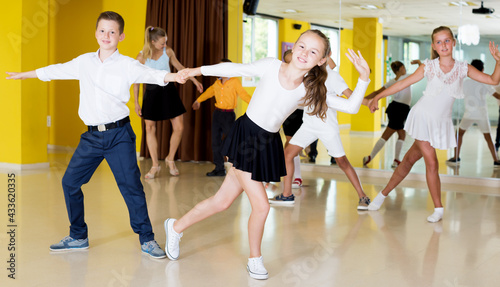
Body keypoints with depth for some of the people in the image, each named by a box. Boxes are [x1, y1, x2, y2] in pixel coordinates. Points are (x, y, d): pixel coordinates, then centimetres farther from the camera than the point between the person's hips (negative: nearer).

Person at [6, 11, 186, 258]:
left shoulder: (127, 65, -3)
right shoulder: (84, 62, 11)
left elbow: (150, 74, -20)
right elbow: (57, 71, 24)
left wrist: (172, 76, -41)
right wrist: (24, 75, 36)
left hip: (118, 134, -5)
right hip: (92, 135, 5)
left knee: (130, 185, -9)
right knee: (70, 181, 6)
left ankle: (147, 240, 4)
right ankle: (78, 237, 22)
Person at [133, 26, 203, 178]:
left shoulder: (168, 51, -4)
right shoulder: (142, 57, -10)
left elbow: (179, 67, 12)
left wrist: (195, 80, 14)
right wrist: (136, 102, -2)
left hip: (168, 91, 2)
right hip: (151, 93, -2)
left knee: (179, 127, -3)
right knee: (150, 128, 1)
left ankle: (170, 159, 18)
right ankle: (155, 165, 13)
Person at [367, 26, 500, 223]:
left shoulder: (463, 69, 2)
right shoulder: (428, 67, -2)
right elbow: (403, 83, 0)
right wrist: (378, 97, 0)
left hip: (441, 123, 2)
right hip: (423, 117, -2)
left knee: (410, 159, 7)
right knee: (431, 162, -8)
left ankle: (384, 193, 20)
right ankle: (438, 209, 5)